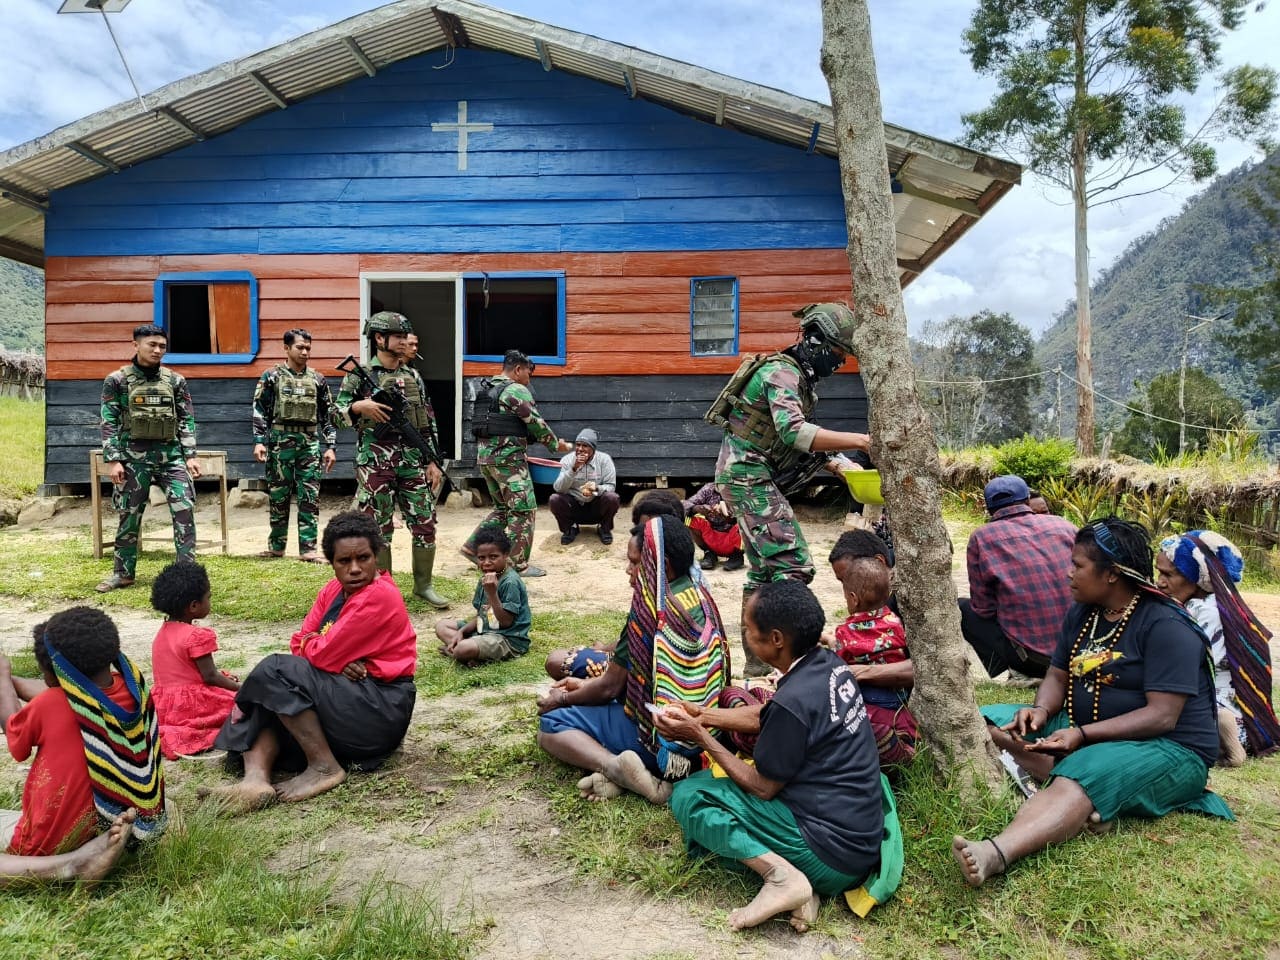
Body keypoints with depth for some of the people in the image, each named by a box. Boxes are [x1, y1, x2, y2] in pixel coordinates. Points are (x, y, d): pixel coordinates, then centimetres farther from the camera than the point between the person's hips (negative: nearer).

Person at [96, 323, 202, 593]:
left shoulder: (175, 381, 6)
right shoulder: (117, 380, 0)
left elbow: (187, 420, 6)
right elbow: (109, 422, -1)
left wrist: (190, 455, -1)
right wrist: (112, 460, -8)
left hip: (171, 454, 2)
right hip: (134, 456, -1)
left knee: (184, 511, -7)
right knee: (129, 516, 7)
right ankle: (123, 573, 20)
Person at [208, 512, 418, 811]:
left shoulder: (379, 597, -19)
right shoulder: (334, 589, 9)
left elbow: (323, 656, -21)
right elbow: (301, 642, 4)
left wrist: (310, 643, 3)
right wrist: (339, 661, -16)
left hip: (381, 706, -9)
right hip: (348, 692, 9)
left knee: (275, 671, -17)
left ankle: (325, 767, -12)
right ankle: (256, 779, -21)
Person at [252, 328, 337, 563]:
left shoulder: (318, 379, 9)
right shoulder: (271, 376, 3)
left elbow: (328, 415, 9)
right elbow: (260, 411, 1)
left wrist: (330, 446, 4)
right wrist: (259, 441, -8)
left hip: (310, 444, 2)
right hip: (280, 442, -2)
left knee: (310, 498, -1)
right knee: (278, 497, 6)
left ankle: (307, 548, 3)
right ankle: (276, 546, 18)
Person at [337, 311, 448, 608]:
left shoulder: (413, 376, 11)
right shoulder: (359, 375, -1)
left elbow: (429, 421, 12)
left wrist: (432, 461, 6)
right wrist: (358, 406, -21)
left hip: (413, 461, 4)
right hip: (375, 463, -4)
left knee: (425, 522, 4)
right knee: (379, 528, 3)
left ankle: (424, 585, 18)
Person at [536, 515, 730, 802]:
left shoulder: (650, 612, -21)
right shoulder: (700, 597, 4)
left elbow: (610, 686, -10)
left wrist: (563, 699, 9)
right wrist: (585, 685, 18)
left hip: (661, 733, -8)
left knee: (550, 725, 2)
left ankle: (615, 767, -20)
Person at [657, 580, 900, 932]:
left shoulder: (793, 700, -24)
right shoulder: (829, 664, 2)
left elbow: (762, 787, -10)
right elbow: (763, 716, 17)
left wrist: (701, 737, -5)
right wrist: (700, 714, 16)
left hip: (831, 856, -9)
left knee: (688, 795, -4)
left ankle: (780, 874, -16)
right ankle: (793, 872, 3)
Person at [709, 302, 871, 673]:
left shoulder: (800, 378, 15)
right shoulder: (782, 372, -16)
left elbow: (801, 439, 18)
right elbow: (793, 432, -32)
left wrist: (839, 464, 4)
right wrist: (860, 441, -35)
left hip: (747, 476, 11)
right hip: (748, 474, -11)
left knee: (765, 565, 15)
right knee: (793, 564, -14)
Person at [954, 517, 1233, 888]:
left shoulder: (1165, 626, -16)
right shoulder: (1082, 614, 8)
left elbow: (1162, 716, -22)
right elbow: (1058, 677, 11)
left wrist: (1082, 735, -29)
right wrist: (1041, 710, -12)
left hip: (1166, 748, -8)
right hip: (1083, 732, 9)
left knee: (1083, 775, -39)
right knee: (989, 723, -8)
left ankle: (996, 854, -62)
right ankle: (1076, 799, -28)